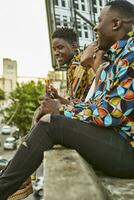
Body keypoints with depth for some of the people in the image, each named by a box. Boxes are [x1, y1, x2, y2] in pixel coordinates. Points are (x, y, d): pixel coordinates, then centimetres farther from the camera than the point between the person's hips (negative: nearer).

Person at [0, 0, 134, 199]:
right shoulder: (115, 60, 17)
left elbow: (112, 112, -19)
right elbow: (97, 105, 15)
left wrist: (63, 111, -7)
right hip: (115, 137, 9)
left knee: (49, 123, -15)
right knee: (49, 120, 6)